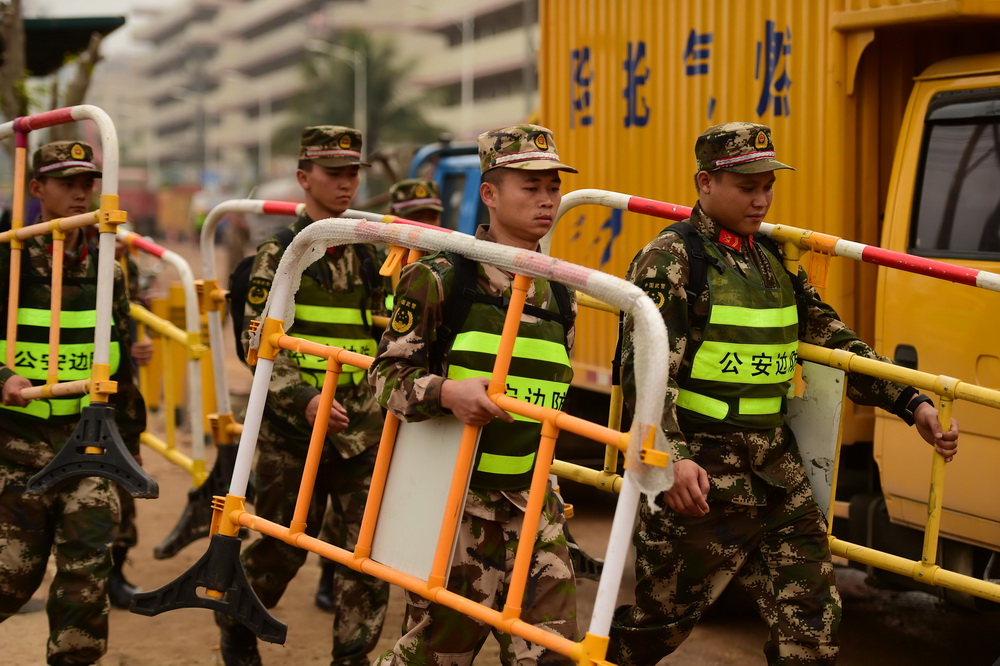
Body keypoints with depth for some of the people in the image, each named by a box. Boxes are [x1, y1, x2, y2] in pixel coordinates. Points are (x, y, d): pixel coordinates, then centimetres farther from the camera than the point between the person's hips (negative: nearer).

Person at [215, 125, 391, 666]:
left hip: (361, 424, 4)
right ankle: (235, 622, 35)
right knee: (283, 545, 9)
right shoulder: (279, 255, -3)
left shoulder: (368, 256, 11)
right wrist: (303, 399, -23)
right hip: (294, 425, -4)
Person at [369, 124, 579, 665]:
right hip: (456, 499, -5)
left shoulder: (559, 297, 9)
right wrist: (445, 392, -26)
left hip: (532, 503, 5)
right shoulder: (439, 280, -8)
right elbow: (386, 374, -7)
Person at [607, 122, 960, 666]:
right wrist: (673, 457, -31)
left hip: (777, 475, 7)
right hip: (700, 478, -7)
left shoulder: (773, 265, 15)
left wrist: (912, 405, 5)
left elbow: (838, 344, 16)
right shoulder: (670, 260, -8)